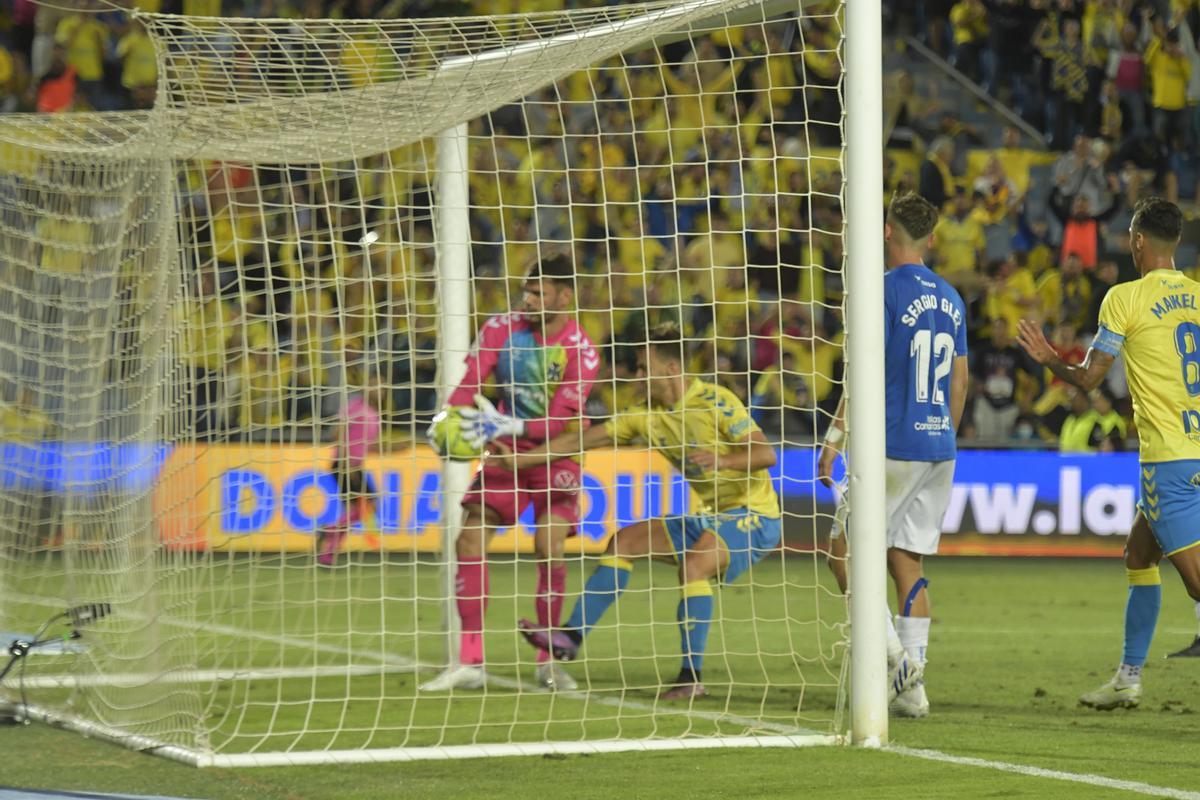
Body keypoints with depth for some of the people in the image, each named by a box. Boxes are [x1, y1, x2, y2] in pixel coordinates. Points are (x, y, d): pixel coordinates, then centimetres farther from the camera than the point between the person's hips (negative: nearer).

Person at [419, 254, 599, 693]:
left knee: (549, 549, -19)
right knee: (470, 539, -10)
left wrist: (511, 426, -38)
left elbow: (560, 420, -23)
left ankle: (548, 661, -2)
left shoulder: (581, 352, -16)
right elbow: (471, 382, -10)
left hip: (556, 455, -3)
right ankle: (470, 662, -5)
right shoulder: (501, 328, -6)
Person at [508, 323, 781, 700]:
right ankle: (571, 637, 5)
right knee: (624, 541, 5)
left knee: (693, 564, -32)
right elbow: (583, 439, 5)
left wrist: (720, 460, -39)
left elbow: (766, 453, -22)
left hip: (754, 516, -8)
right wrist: (519, 459, 2)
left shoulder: (715, 401, -17)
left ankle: (692, 677, -28)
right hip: (713, 517, 8)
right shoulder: (648, 416, 4)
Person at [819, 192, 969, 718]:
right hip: (939, 447, 7)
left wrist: (833, 440, -11)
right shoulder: (950, 299, 13)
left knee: (846, 549, 4)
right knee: (907, 560, 8)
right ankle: (912, 687, 3)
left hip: (893, 447, -7)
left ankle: (887, 645, -15)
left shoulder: (884, 290, -9)